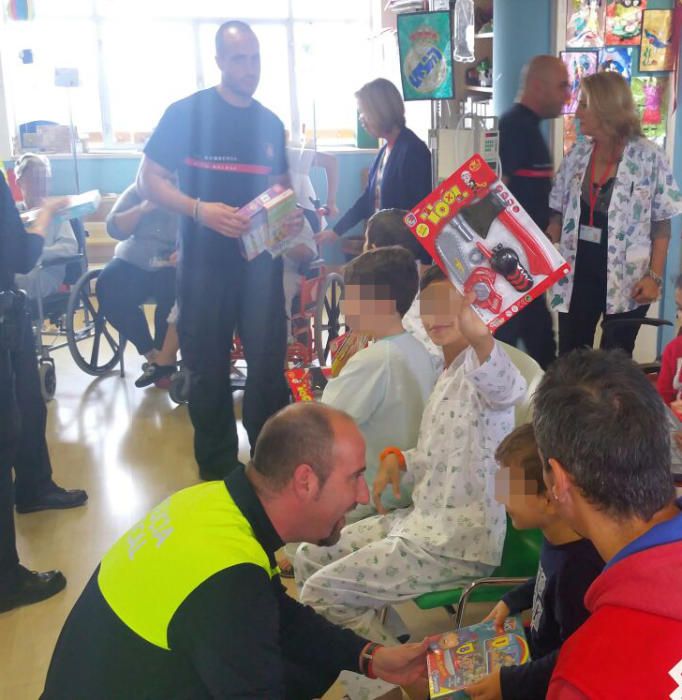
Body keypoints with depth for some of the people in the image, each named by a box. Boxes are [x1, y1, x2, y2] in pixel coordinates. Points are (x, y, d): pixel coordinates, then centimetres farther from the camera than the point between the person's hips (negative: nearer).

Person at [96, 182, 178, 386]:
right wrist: (141, 209, -15)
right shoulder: (137, 191, 6)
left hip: (173, 264, -3)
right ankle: (150, 353, -11)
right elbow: (113, 228, 0)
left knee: (170, 288, -37)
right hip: (134, 262, 4)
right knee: (108, 288, -25)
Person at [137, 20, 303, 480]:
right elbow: (150, 180, -4)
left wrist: (291, 216, -4)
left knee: (270, 364, 4)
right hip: (206, 263, -3)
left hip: (262, 261, 3)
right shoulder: (186, 113, -4)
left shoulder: (271, 123, 9)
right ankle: (218, 471, 23)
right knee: (209, 370, 8)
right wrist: (200, 209, -21)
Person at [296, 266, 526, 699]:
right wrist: (397, 459, -3)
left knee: (322, 592, -7)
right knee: (310, 558, 14)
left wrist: (479, 334, -66)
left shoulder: (481, 367, -18)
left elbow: (506, 388, -45)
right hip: (425, 520, 10)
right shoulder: (450, 371, 12)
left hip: (461, 540, -10)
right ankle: (394, 653, 23)